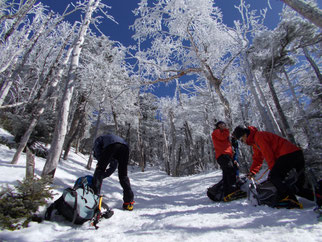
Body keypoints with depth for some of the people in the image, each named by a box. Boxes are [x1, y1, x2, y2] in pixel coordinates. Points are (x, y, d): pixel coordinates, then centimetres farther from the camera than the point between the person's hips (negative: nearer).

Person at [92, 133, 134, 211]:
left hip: (111, 145, -5)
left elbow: (97, 148, 8)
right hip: (125, 146, 6)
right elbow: (113, 167, 37)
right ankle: (129, 201, 13)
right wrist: (103, 175, 38)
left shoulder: (98, 139, 36)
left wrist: (99, 163, 11)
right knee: (123, 175, 15)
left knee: (99, 170, 11)